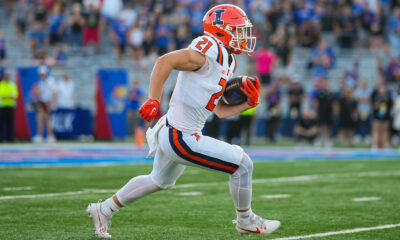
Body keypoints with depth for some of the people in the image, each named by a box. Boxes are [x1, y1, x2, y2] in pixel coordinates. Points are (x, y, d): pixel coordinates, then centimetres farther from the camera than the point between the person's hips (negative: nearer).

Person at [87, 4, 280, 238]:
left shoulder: (227, 61, 13)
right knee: (242, 164, -4)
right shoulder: (209, 51, -17)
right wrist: (153, 101, -25)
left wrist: (248, 103, 3)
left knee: (160, 181, 33)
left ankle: (104, 210, 44)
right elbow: (165, 61, -22)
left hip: (170, 132, 11)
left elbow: (220, 110, 15)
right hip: (181, 138, -11)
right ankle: (246, 221, 16)